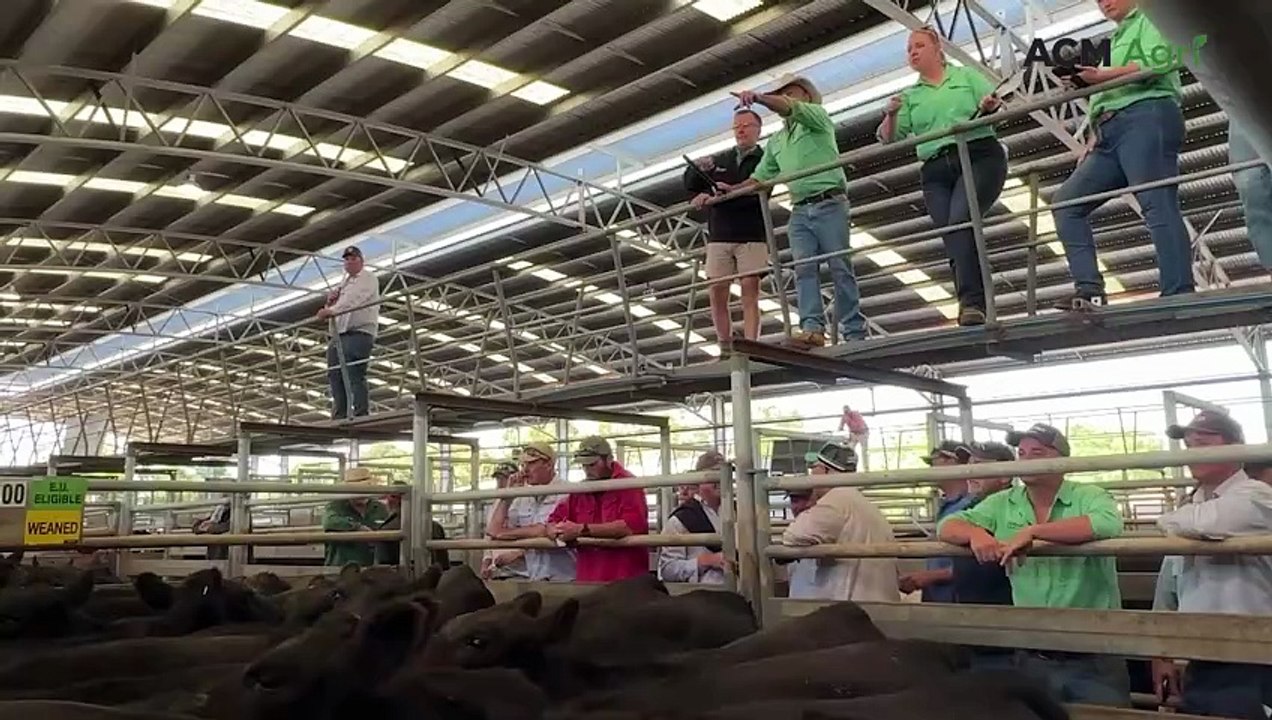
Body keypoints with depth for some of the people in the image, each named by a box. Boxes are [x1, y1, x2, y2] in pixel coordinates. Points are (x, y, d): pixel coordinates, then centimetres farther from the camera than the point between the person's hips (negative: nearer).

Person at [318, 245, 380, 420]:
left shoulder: (368, 278, 6)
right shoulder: (343, 284, 30)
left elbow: (354, 299, -13)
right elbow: (329, 312, 32)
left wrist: (332, 310, -26)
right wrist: (330, 302, 9)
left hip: (359, 333, -8)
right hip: (339, 334, 8)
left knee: (354, 375, -18)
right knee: (334, 374, -2)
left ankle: (361, 415, -21)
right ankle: (340, 416, -2)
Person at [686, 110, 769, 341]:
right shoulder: (719, 160, 18)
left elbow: (755, 194, -12)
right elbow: (690, 185, 18)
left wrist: (714, 197, -19)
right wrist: (697, 169, -5)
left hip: (752, 237, -3)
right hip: (719, 237, 4)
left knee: (750, 292, -9)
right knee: (717, 293, -3)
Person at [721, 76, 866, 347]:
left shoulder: (818, 116, 7)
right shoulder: (776, 141, 26)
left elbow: (791, 108, -14)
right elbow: (760, 177, 24)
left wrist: (758, 97, -31)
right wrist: (731, 189, 7)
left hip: (829, 204, -6)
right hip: (800, 211, 6)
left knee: (840, 269, -8)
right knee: (804, 269, -10)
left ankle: (855, 333, -7)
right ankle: (813, 328, -19)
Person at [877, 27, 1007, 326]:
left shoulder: (966, 75, 17)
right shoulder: (910, 97, 22)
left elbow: (997, 102, 6)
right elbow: (888, 138, 11)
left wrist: (989, 104, -18)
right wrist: (891, 114, -10)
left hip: (979, 157, -3)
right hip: (936, 171, 4)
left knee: (961, 221, -27)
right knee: (951, 235, -12)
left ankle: (971, 302, -35)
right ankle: (975, 306, -12)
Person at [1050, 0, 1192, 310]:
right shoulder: (1116, 42, 35)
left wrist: (1104, 76, -16)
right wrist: (1093, 144, 13)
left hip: (1145, 117, -8)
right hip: (1110, 133, 8)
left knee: (1157, 206, -18)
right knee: (1065, 201, -5)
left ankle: (1179, 296, -24)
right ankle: (1089, 289, -16)